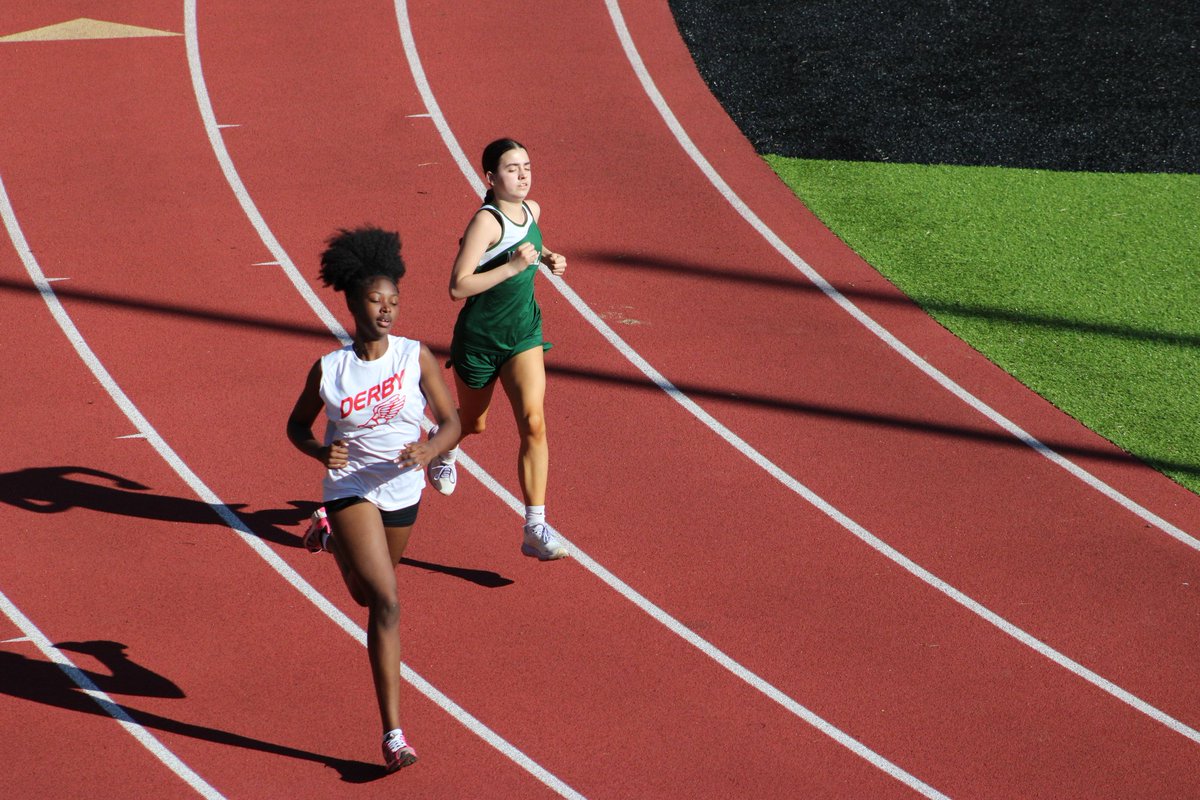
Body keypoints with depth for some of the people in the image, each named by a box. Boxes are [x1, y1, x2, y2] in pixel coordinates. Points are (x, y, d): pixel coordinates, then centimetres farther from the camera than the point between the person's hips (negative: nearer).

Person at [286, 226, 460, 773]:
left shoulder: (416, 358, -10)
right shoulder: (329, 370, -13)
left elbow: (452, 421, -5)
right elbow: (296, 425, 3)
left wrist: (430, 450, -27)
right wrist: (320, 451, -19)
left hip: (402, 491, 4)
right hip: (351, 488, -4)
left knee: (368, 594, 26)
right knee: (385, 603, -17)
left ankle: (332, 536, 62)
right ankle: (393, 734, -16)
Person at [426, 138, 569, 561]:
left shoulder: (531, 211, -1)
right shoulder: (486, 222, -23)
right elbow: (458, 287, -29)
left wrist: (547, 257, 4)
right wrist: (513, 266, -32)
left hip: (523, 334, 4)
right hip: (479, 339, -4)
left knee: (533, 424, -12)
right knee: (472, 423, 19)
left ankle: (535, 529, -12)